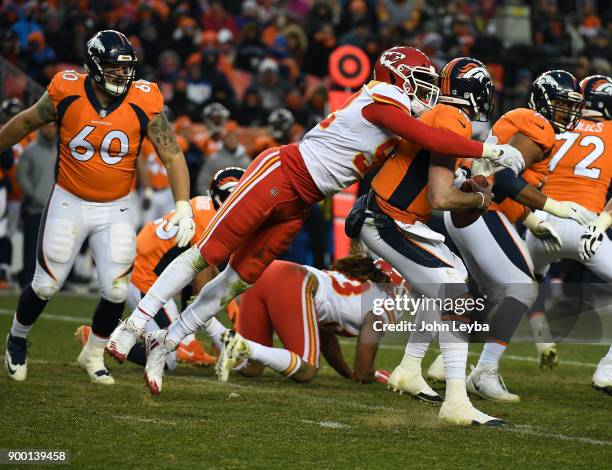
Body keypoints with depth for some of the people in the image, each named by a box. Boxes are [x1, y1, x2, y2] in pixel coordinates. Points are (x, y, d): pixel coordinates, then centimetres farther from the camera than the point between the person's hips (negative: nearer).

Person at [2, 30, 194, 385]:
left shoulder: (144, 102, -15)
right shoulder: (66, 93, -15)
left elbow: (173, 155, -12)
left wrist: (183, 207, -22)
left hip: (115, 209, 1)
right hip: (68, 204, -1)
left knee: (115, 291, -3)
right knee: (46, 286, 2)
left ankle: (94, 356, 23)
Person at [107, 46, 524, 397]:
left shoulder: (394, 126, 13)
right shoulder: (382, 101, -15)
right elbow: (431, 138, -24)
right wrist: (491, 151, -20)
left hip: (299, 205, 9)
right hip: (278, 173, -9)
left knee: (238, 281, 7)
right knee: (208, 254, -6)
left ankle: (164, 345, 14)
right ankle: (134, 326, 1)